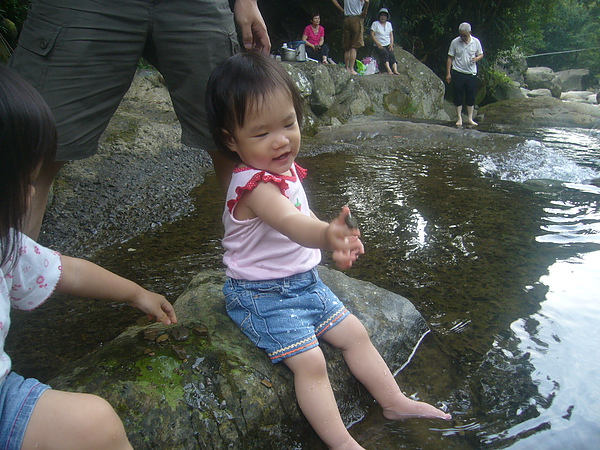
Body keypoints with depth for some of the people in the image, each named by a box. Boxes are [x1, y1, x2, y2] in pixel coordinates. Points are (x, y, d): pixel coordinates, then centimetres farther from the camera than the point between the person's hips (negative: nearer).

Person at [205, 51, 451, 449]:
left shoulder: (285, 169, 1)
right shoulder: (254, 185, -28)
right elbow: (291, 223, -49)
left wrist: (340, 240, 9)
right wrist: (326, 235, -69)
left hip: (305, 281, 9)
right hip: (263, 295, -8)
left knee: (355, 332, 10)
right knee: (310, 361, -19)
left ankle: (395, 401, 24)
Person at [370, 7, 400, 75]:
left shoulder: (389, 24, 21)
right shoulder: (375, 23, 7)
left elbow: (391, 35, 19)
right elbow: (372, 35, -2)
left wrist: (391, 44, 1)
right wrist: (378, 44, -13)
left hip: (388, 45, 3)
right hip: (379, 46, -3)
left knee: (392, 54, -26)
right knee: (385, 53, -34)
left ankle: (395, 70, -42)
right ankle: (388, 69, -45)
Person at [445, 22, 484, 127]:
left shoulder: (476, 42, 1)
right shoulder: (455, 42, -3)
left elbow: (481, 54, 12)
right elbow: (450, 58, 2)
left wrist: (476, 58, -12)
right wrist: (448, 73, -2)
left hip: (471, 74, 2)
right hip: (458, 73, -1)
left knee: (471, 96, 5)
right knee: (458, 96, 0)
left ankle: (470, 119, 14)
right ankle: (459, 118, 9)